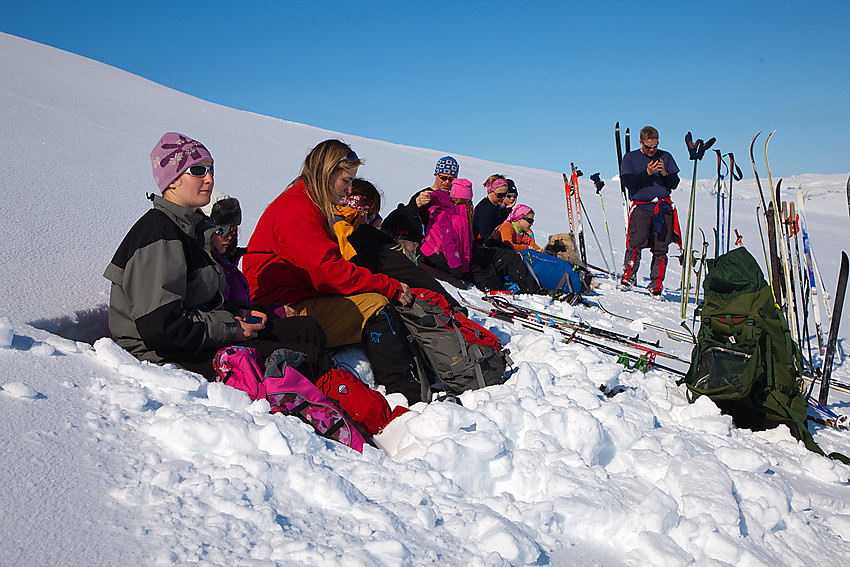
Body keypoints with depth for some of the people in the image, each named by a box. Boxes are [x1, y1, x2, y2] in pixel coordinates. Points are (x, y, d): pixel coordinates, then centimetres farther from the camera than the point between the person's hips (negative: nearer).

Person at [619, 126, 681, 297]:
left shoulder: (665, 157, 15)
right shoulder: (630, 158, 10)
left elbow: (674, 184, 12)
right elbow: (628, 182, -3)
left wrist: (664, 173, -7)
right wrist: (648, 172, -14)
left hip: (664, 207, 2)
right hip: (641, 207, -2)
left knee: (660, 249, -2)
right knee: (636, 242, -21)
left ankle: (656, 286, 6)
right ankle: (628, 276, -6)